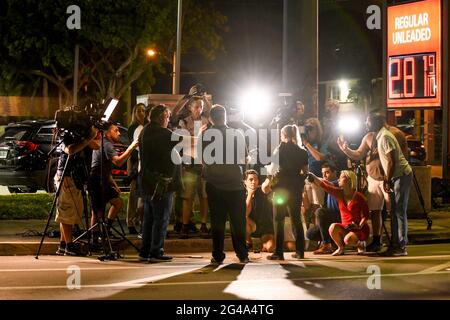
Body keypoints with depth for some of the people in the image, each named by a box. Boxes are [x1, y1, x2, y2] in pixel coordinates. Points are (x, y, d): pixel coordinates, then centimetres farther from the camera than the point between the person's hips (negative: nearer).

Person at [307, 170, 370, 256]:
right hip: (345, 227, 4)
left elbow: (365, 215, -7)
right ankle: (340, 248, -3)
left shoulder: (358, 197, -12)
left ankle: (360, 244, 2)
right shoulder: (339, 193, 0)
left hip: (360, 229, -4)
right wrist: (313, 177, -24)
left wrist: (359, 226, -21)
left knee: (348, 239, -34)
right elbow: (323, 185, -11)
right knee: (333, 227, -28)